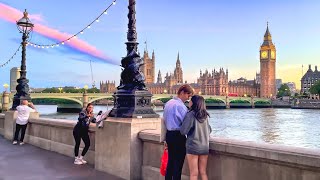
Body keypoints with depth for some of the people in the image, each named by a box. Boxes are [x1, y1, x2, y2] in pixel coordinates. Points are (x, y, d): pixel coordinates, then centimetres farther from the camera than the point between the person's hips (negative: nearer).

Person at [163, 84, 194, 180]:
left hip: (169, 134, 9)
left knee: (170, 161, 15)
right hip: (178, 136, -9)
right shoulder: (180, 105, -16)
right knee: (178, 163, -1)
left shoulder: (168, 103, 12)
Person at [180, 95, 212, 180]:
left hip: (193, 147, -5)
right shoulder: (205, 115, 4)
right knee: (203, 173, 14)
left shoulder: (190, 114, -14)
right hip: (205, 147, 6)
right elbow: (209, 130, 14)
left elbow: (183, 131, -16)